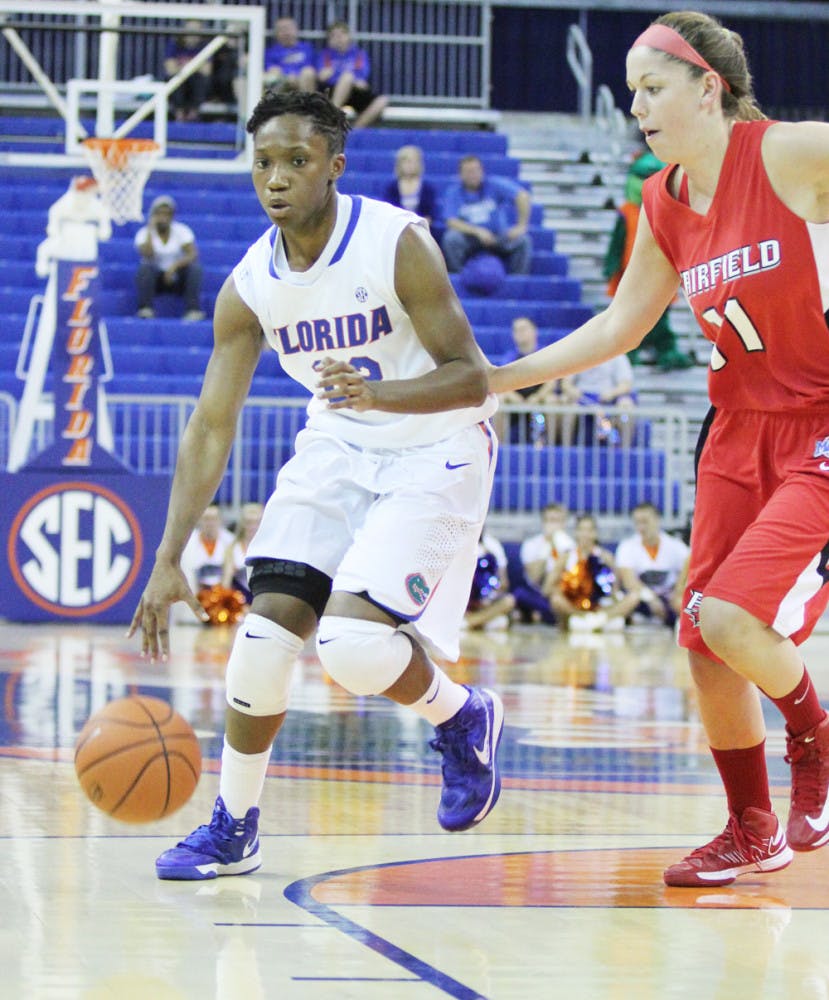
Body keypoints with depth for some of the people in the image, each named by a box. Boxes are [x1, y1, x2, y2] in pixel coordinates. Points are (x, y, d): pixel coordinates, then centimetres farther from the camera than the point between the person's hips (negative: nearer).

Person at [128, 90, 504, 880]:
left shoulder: (396, 244, -22)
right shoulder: (248, 286, -7)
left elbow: (471, 378, -21)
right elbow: (211, 427, -5)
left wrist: (376, 392, -41)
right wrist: (167, 560, -13)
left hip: (435, 451, -5)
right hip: (337, 449, 5)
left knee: (353, 645, -21)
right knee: (266, 624, -10)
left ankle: (462, 717, 12)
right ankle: (233, 828, 6)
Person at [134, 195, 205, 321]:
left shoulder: (182, 230, -1)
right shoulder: (144, 233, -3)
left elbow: (193, 254, -15)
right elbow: (147, 255, -21)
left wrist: (175, 265, -31)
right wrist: (150, 230, -18)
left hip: (177, 279, 1)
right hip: (155, 279, -1)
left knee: (195, 268, -29)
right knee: (145, 267, -32)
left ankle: (193, 311, -34)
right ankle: (145, 310, -33)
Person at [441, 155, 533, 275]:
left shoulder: (494, 185, -6)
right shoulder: (454, 192, -4)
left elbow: (523, 196, -14)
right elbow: (452, 222, -14)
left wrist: (521, 226, -25)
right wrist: (478, 231, -28)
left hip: (496, 237, 0)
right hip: (469, 237, 0)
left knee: (523, 240, -25)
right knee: (451, 237, -32)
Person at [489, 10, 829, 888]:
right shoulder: (663, 205, 5)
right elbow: (617, 328, 13)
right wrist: (496, 380, 10)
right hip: (741, 429, 7)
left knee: (733, 617, -19)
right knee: (703, 642, 4)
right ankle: (752, 831, 23)